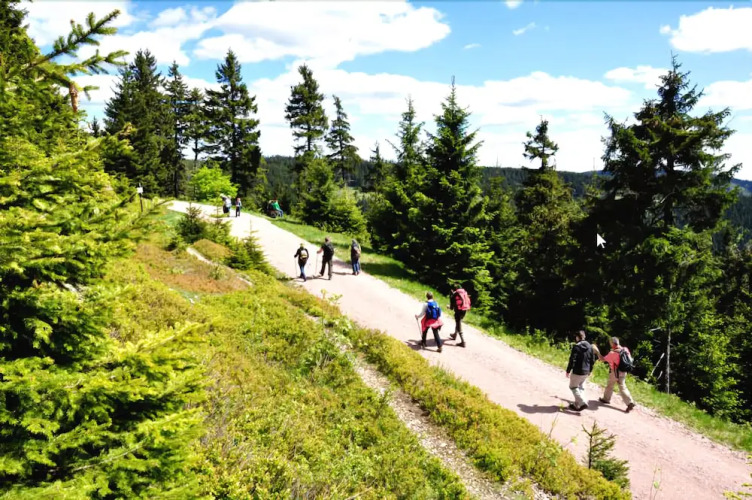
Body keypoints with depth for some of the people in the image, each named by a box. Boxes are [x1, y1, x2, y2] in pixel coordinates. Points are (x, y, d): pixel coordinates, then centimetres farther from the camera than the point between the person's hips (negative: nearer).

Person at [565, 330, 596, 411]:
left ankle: (582, 403, -5)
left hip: (577, 372, -7)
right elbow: (593, 360, 9)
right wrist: (589, 370, 21)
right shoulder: (590, 346, 4)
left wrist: (568, 371, -10)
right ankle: (576, 405, 20)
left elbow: (572, 360, -19)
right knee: (581, 387, 18)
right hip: (586, 372, 7)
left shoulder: (576, 346, -17)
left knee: (573, 387, 8)